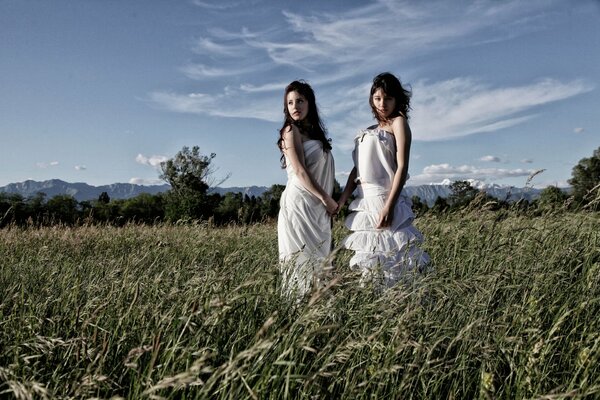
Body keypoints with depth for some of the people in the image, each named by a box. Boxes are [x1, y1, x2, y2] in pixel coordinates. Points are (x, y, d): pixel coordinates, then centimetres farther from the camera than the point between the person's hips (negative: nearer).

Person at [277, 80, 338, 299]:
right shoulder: (291, 130, -3)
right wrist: (326, 199, -11)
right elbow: (299, 171, -12)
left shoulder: (314, 131, 19)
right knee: (305, 259, -8)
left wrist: (329, 201, 5)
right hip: (300, 203, -8)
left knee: (319, 259, 7)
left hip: (318, 207, 8)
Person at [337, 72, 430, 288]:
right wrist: (341, 200, 9)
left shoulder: (398, 122, 0)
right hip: (364, 203, 7)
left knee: (389, 260, -6)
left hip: (383, 200, -7)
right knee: (369, 262, 10)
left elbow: (402, 167, -10)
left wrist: (389, 206, -19)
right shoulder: (368, 131, 19)